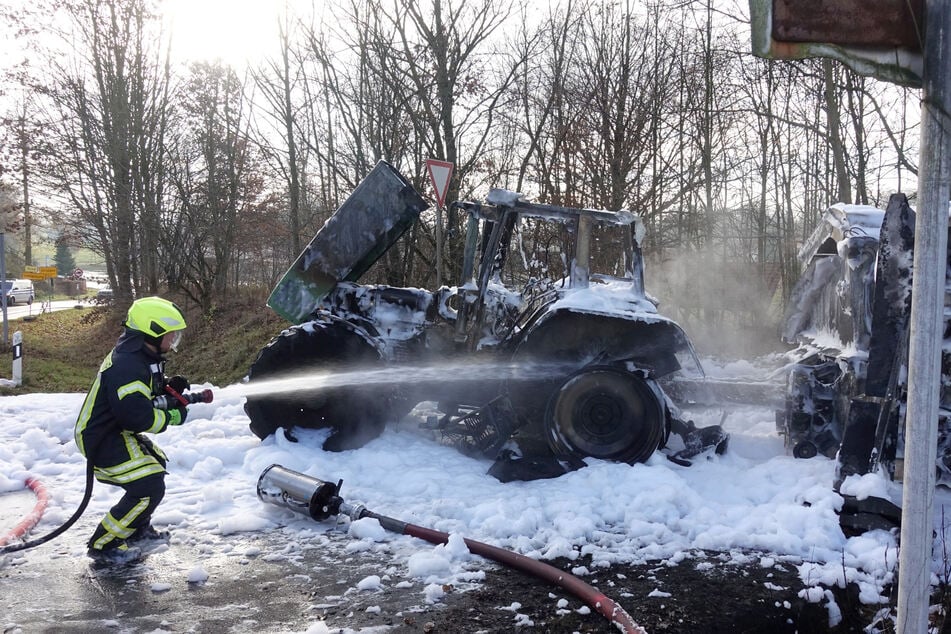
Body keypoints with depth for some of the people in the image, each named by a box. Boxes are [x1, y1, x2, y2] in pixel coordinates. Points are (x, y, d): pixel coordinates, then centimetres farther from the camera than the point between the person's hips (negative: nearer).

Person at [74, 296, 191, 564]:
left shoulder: (140, 356, 5)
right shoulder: (127, 366, -28)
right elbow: (137, 416, -33)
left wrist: (167, 386, 3)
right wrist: (173, 417, -17)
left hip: (117, 431, 11)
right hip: (103, 439, -11)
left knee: (155, 466, 23)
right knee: (149, 488, -16)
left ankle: (138, 529, 37)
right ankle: (103, 545, -2)